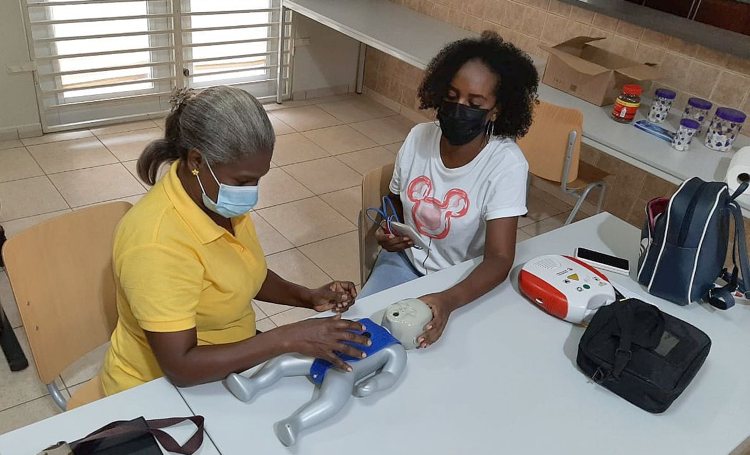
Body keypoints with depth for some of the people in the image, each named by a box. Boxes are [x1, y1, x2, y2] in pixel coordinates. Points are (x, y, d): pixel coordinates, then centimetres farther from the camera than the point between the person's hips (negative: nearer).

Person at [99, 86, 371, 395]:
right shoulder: (158, 243, -31)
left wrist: (307, 297, -6)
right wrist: (288, 338, -33)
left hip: (228, 362, 7)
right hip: (161, 394, -6)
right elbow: (181, 368, -30)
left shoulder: (221, 199, -8)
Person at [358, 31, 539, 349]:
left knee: (421, 342, -24)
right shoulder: (418, 137, -8)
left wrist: (448, 300, -44)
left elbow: (499, 259, -26)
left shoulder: (506, 164, -20)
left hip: (464, 284, -3)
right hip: (403, 261, 3)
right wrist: (387, 231, -12)